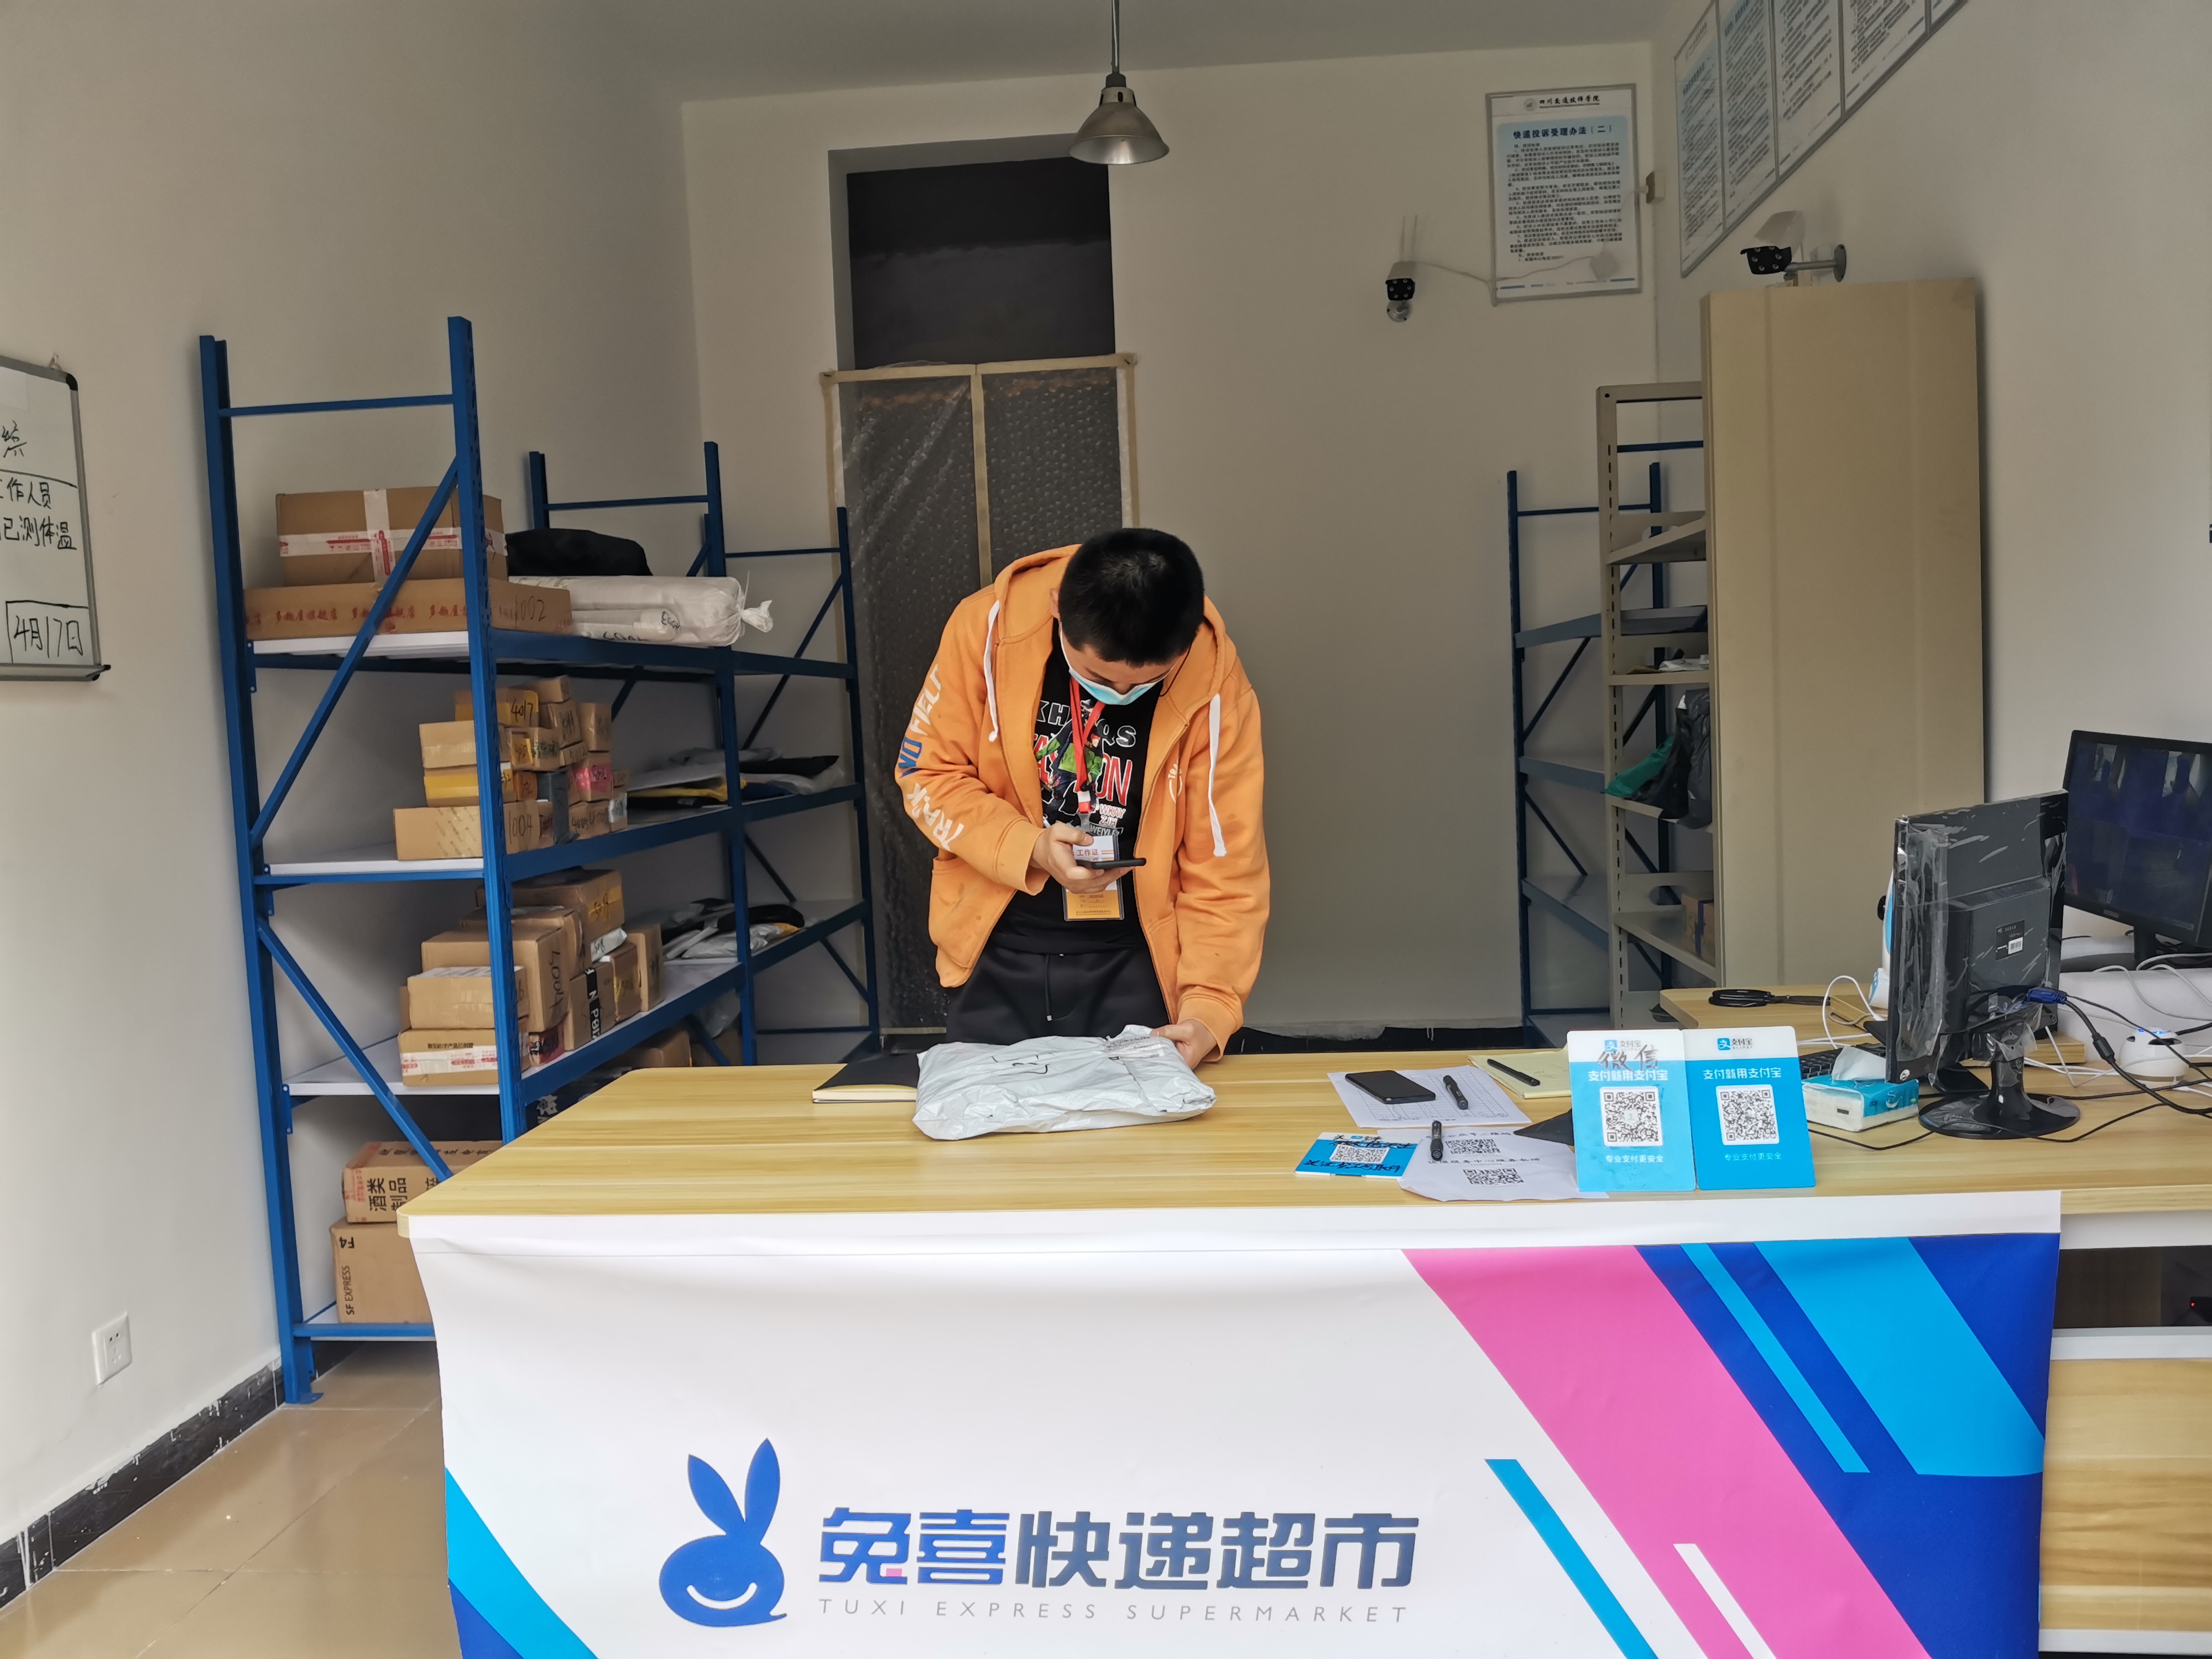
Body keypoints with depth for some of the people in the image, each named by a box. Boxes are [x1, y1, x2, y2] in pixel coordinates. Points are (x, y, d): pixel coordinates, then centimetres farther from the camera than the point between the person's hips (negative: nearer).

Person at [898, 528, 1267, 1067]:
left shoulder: (1214, 682, -15)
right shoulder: (988, 627, -14)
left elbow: (1224, 868, -11)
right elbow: (928, 773, -5)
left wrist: (1210, 1006, -21)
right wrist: (1029, 849, -20)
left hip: (1132, 966, -1)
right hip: (996, 959, 1)